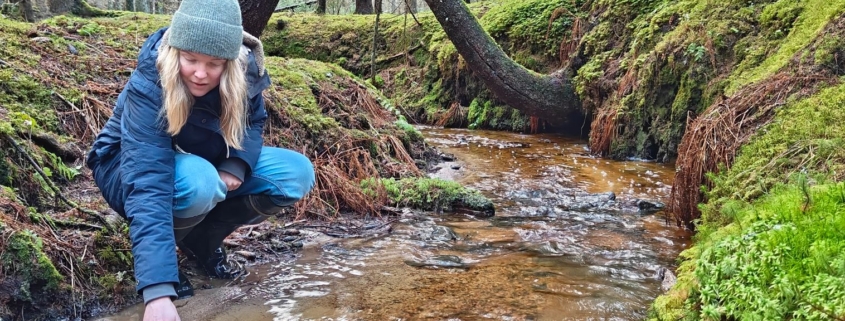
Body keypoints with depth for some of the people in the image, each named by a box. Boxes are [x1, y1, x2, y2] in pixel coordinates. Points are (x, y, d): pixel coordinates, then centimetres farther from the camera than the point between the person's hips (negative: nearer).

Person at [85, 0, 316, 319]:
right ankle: (159, 251, -7)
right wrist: (158, 291, -53)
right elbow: (148, 184, -43)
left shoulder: (245, 70, -20)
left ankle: (201, 239, 2)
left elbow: (252, 122, 0)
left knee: (297, 173, -15)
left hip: (208, 165, 5)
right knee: (199, 182, -39)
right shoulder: (149, 85, -34)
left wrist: (237, 164, -25)